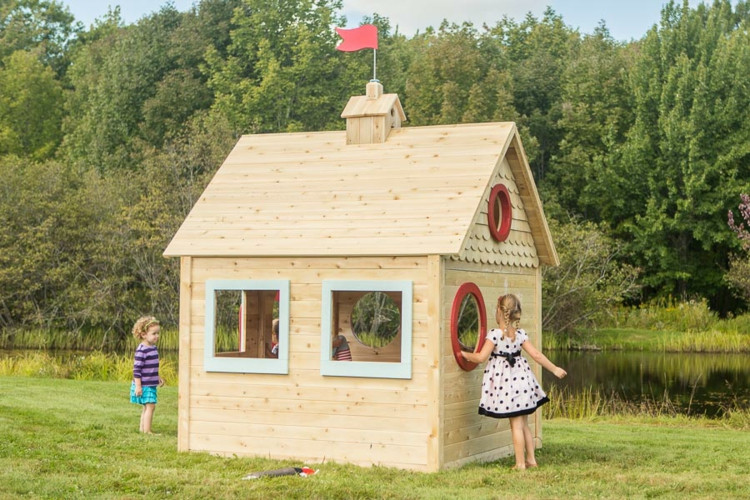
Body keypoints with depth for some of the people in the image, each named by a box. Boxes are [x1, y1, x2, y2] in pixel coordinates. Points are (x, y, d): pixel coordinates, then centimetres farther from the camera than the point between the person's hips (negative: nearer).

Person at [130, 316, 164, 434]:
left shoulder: (153, 347, 11)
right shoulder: (141, 350, -18)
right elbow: (136, 369, -19)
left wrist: (158, 378, 29)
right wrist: (138, 386, -21)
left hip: (151, 384, 9)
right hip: (144, 385, -9)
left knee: (147, 407, 14)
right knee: (150, 406, -11)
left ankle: (142, 428, 22)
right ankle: (147, 431, -9)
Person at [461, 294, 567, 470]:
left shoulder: (495, 334, -13)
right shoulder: (521, 334, 1)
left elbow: (481, 357, -15)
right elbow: (536, 355, 1)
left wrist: (464, 354, 2)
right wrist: (554, 369, 11)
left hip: (504, 380, -5)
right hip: (521, 378, 5)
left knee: (516, 425, -1)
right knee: (524, 424, 15)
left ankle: (520, 463, 3)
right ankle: (531, 459, 19)